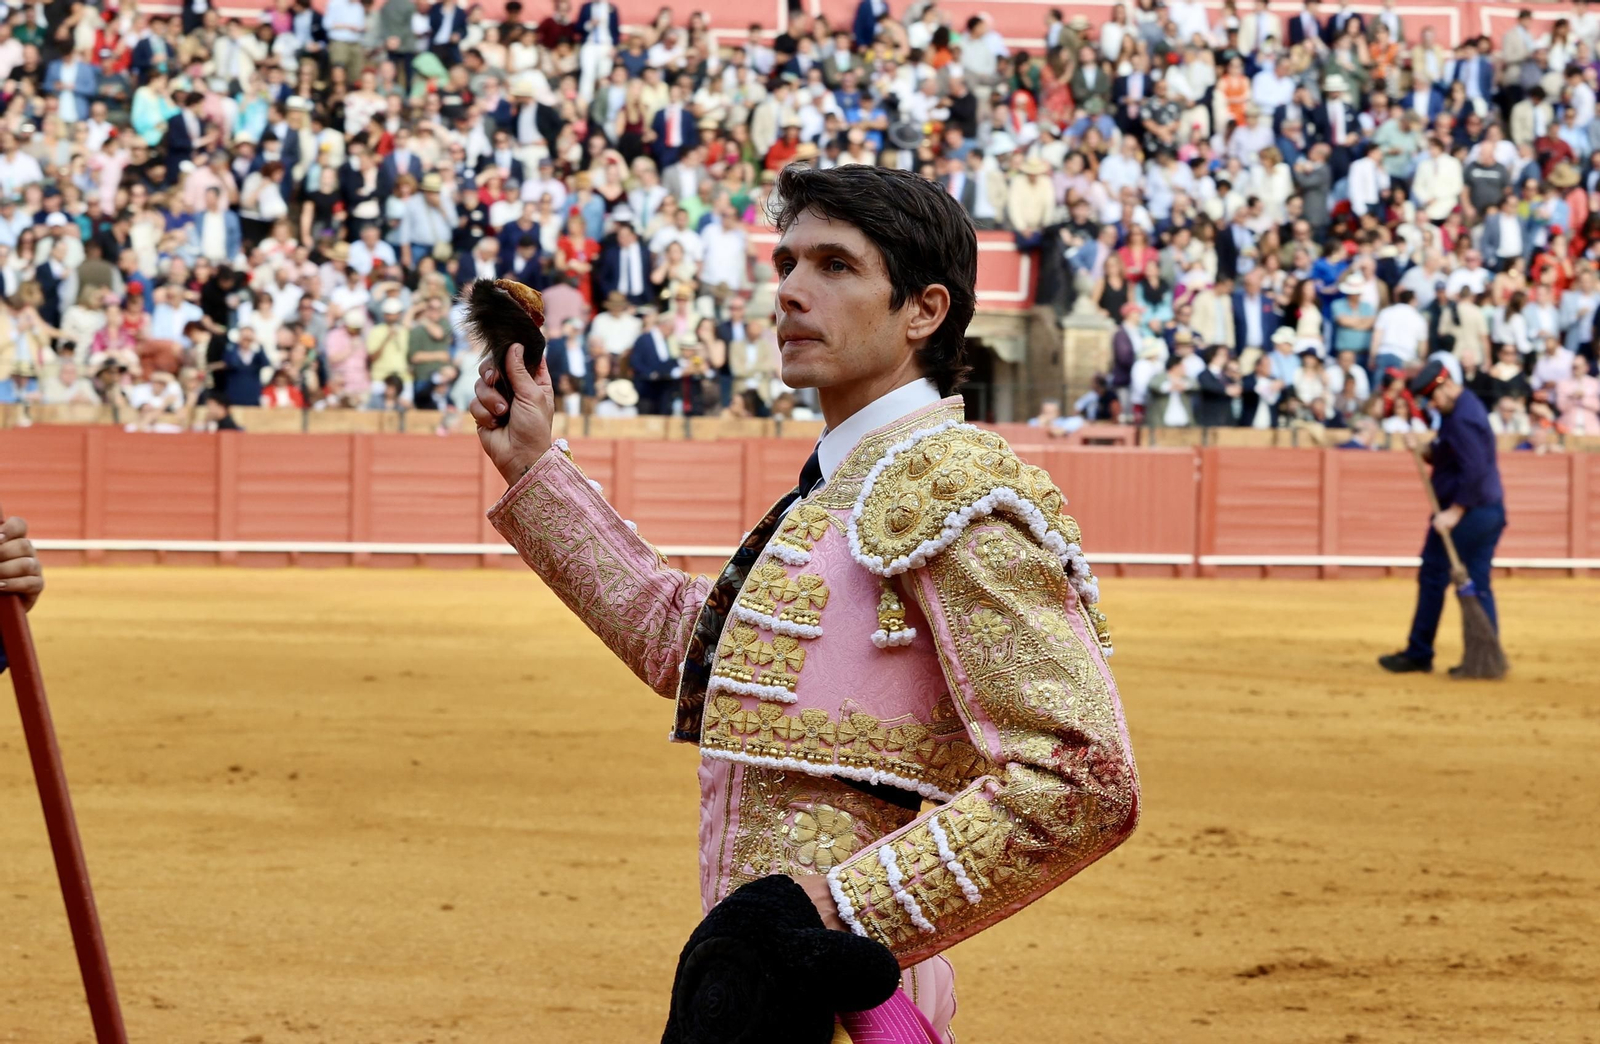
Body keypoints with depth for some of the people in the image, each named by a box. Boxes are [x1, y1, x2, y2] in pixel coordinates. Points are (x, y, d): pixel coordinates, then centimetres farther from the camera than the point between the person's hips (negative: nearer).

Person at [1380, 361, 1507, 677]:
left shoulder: (1462, 419, -19)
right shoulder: (1466, 407, 13)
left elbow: (1474, 471, -25)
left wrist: (1454, 512, -24)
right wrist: (1422, 450, 3)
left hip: (1466, 511, -10)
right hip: (1491, 510, 10)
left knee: (1433, 578, 1)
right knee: (1478, 586, 8)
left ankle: (1419, 654, 7)